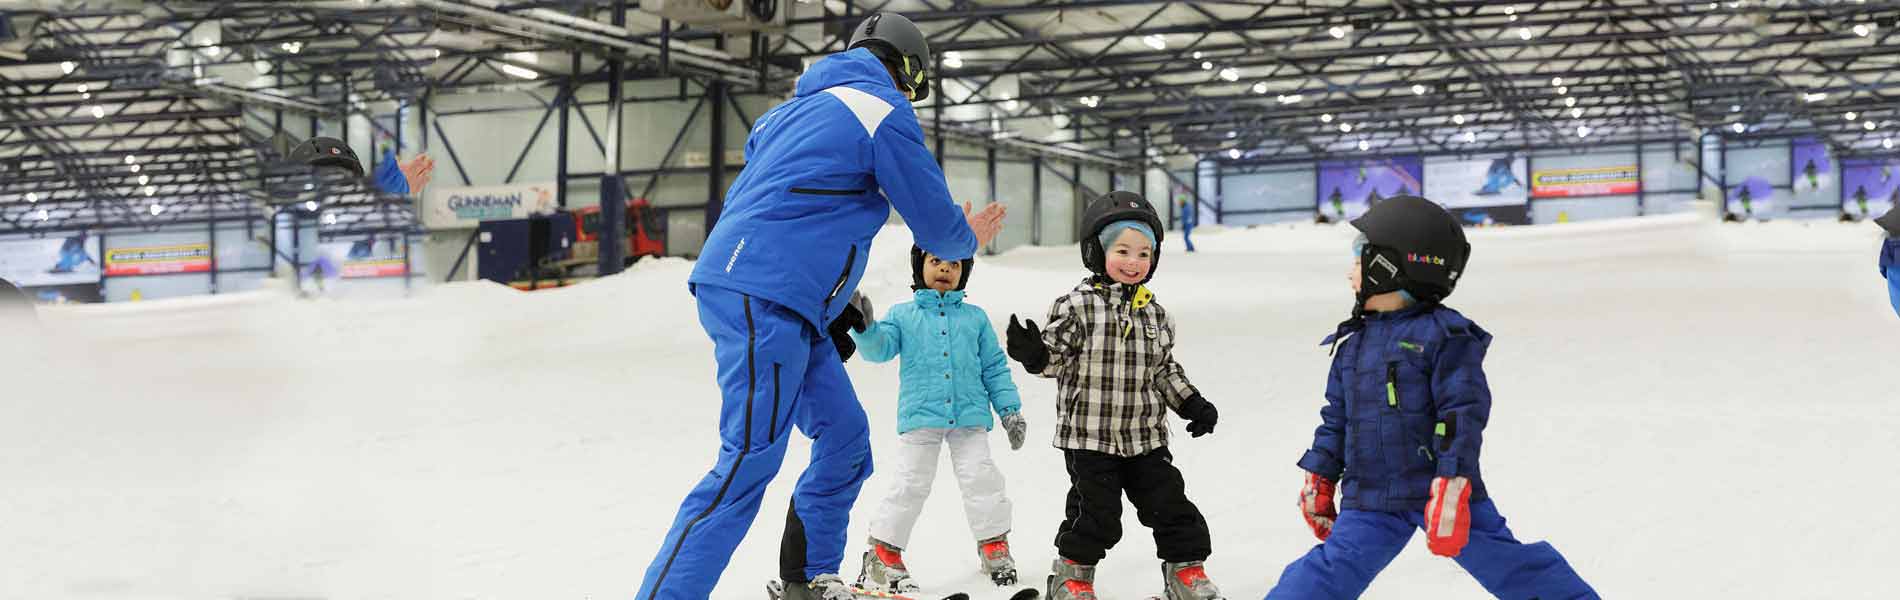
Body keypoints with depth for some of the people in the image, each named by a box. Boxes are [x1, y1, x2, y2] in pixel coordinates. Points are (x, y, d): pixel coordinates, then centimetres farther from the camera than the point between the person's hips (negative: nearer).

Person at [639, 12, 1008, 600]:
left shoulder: (797, 107, 24)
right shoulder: (885, 111, -2)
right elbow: (936, 225, 1)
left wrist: (837, 296, 29)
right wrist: (968, 238, 26)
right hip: (765, 300, -10)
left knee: (844, 436, 14)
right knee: (750, 460, -14)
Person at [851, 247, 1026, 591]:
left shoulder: (975, 318, 13)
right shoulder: (903, 316, 9)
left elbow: (994, 367, 14)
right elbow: (879, 348, -4)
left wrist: (1010, 409, 8)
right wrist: (863, 326, -23)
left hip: (969, 416, 1)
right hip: (920, 416, -1)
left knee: (981, 478, -6)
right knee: (911, 485, -3)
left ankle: (994, 547, 9)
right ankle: (883, 553, 7)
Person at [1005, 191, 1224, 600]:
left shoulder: (1154, 313, 8)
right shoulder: (1077, 306, -10)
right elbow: (1056, 356, -11)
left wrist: (1192, 404, 8)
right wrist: (1034, 353, -32)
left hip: (1146, 438, 5)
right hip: (1090, 437, -5)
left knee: (1170, 504, 6)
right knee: (1095, 513, -1)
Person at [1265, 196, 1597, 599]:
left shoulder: (1443, 334, -9)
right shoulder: (1353, 344, 13)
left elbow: (1463, 414, -15)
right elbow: (1336, 419, 20)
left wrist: (1452, 487, -20)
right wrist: (1319, 480, 18)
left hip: (1441, 487, -5)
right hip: (1371, 499, 5)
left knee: (1504, 563, -2)